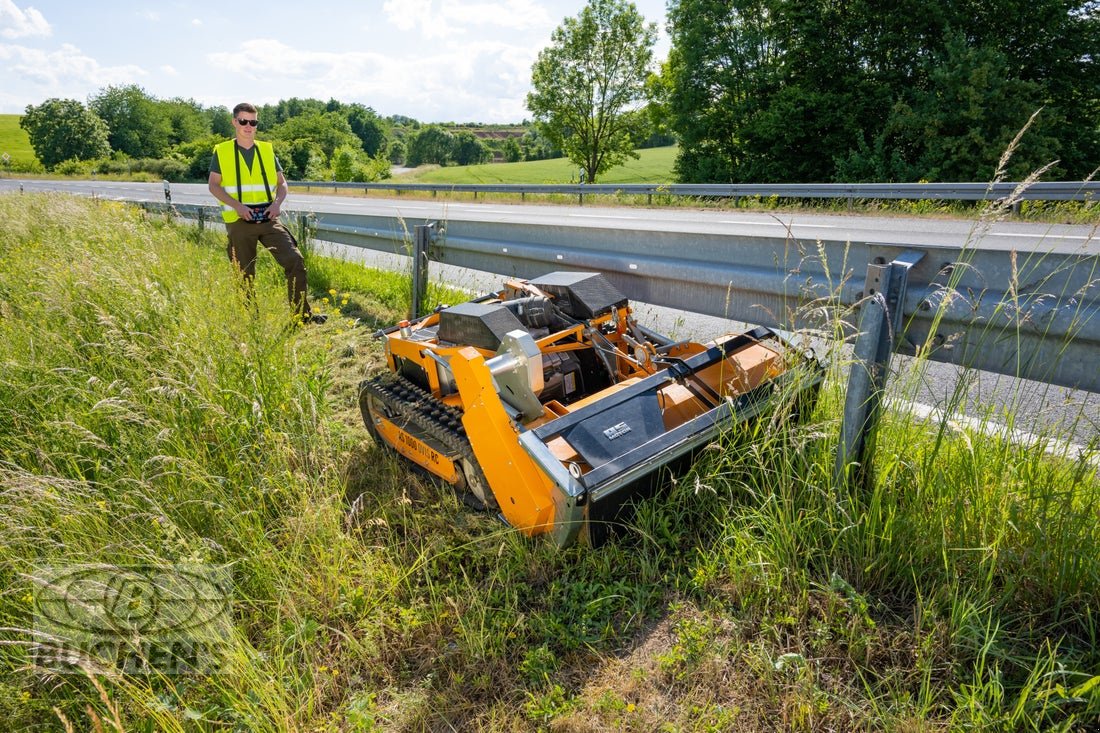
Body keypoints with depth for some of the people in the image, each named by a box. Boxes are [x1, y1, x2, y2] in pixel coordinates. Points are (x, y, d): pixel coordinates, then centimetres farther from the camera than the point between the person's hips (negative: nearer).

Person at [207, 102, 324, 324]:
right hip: (239, 222, -2)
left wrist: (278, 203, -6)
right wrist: (237, 205, -14)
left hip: (268, 219, 2)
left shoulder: (267, 150, 12)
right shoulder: (221, 151, 5)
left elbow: (282, 183, 14)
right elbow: (213, 185, 2)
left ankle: (303, 313, -7)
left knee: (295, 260, -13)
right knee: (245, 273, 4)